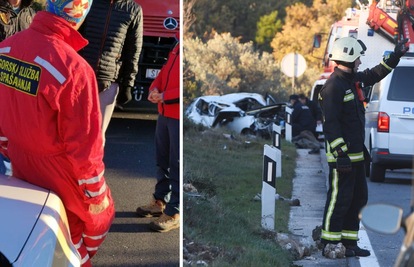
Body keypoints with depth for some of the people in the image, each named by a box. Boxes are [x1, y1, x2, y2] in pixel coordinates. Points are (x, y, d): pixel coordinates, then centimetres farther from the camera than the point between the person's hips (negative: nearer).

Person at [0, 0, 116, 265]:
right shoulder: (74, 68, -31)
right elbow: (84, 146, -24)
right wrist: (96, 194, -10)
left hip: (22, 168, 6)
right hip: (61, 173, -6)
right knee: (99, 215, 22)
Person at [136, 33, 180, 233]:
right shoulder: (179, 44, 11)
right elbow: (167, 69, 21)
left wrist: (165, 96, -18)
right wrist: (155, 88, 0)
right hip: (165, 112, 9)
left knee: (177, 165, -3)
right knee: (163, 160, 19)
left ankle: (173, 213, 6)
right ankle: (160, 201, 34)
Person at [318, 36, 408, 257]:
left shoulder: (351, 79, 12)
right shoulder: (334, 86, -17)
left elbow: (373, 76, 33)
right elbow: (331, 123, -22)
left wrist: (395, 56, 31)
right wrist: (341, 154, -25)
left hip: (356, 153, 10)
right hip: (343, 155, -10)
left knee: (359, 197, 13)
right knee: (339, 198, -6)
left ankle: (349, 243, 20)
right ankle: (330, 244, 0)